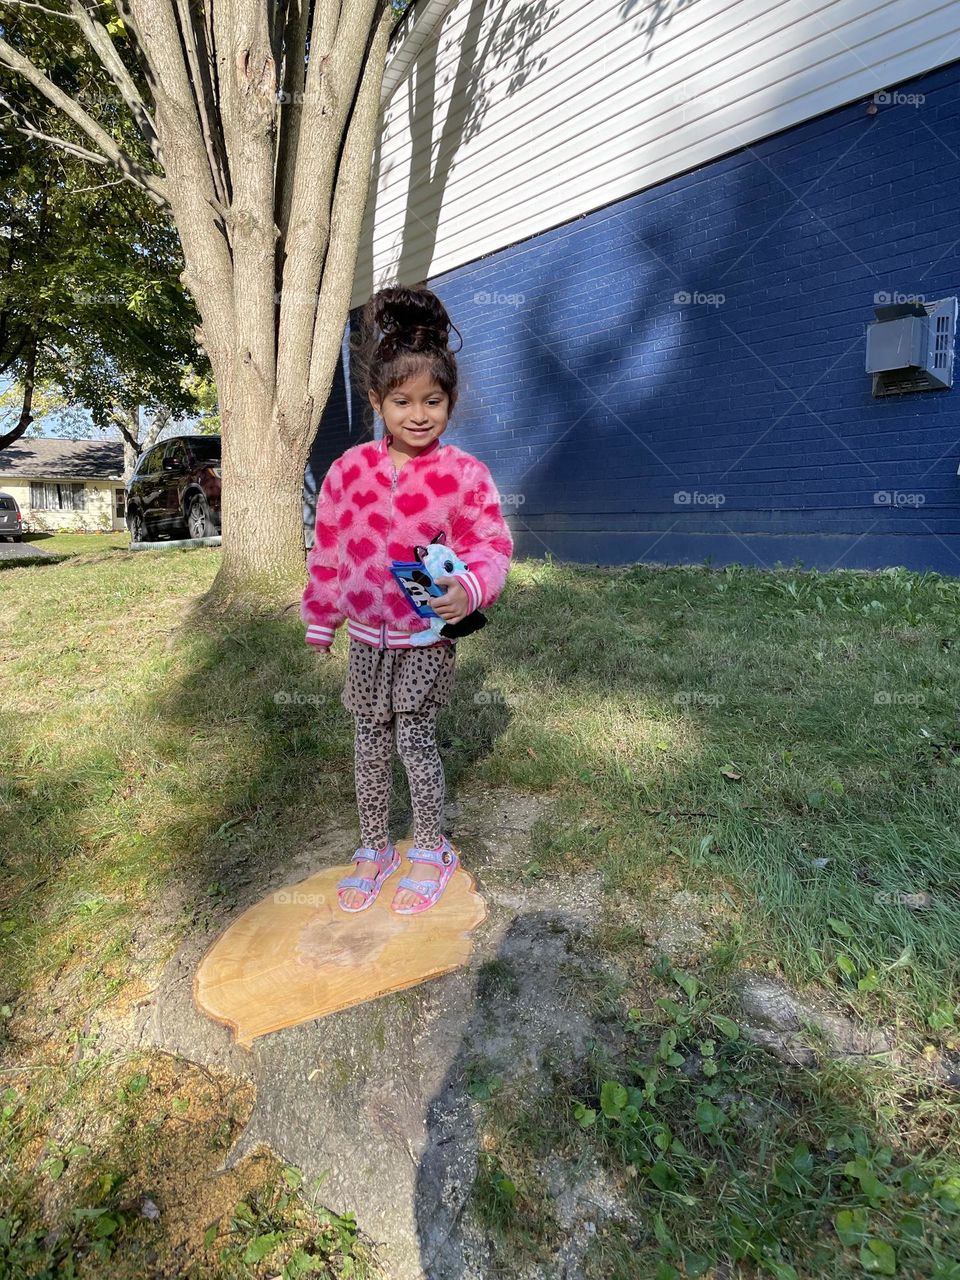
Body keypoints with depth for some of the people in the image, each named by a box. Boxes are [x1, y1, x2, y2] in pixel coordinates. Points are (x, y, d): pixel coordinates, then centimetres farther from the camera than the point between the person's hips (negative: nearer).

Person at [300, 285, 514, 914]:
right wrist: (321, 618, 11)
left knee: (415, 739, 3)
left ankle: (432, 851, 26)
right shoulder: (350, 468, -2)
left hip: (427, 635, -4)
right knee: (370, 740, 14)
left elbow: (494, 543, -11)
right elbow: (328, 547, 6)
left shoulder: (464, 473, -11)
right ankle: (374, 848, 33)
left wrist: (470, 588, -32)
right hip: (367, 635, 4)